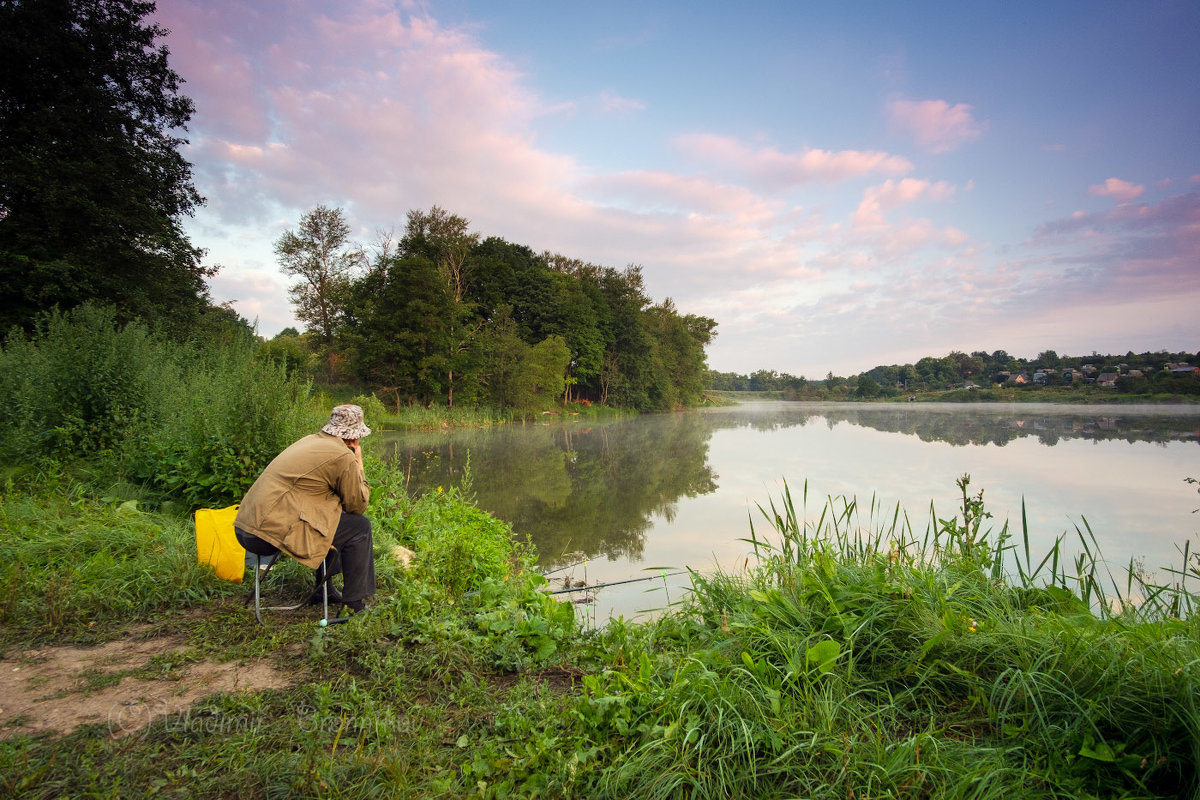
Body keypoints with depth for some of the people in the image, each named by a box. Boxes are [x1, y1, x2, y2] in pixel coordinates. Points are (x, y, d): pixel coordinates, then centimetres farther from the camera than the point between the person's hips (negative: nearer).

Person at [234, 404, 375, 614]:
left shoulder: (311, 440, 17)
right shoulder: (343, 457, -11)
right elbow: (358, 505, 1)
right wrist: (358, 463, 7)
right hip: (272, 535, -10)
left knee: (332, 515, 28)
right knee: (360, 526, 0)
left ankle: (323, 590, 36)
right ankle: (354, 605, 7)